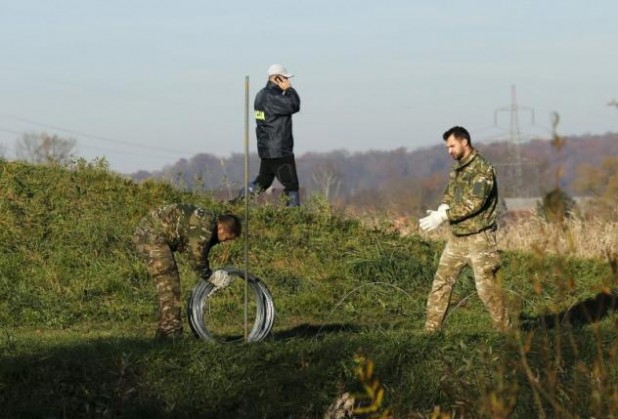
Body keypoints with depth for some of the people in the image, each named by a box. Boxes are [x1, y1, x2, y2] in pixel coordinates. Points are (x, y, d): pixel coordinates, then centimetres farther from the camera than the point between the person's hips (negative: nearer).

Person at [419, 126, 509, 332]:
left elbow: (474, 203, -22)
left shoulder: (482, 169, -15)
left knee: (486, 285, -6)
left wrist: (443, 216, -23)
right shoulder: (457, 169, 13)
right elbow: (449, 196, 14)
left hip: (478, 238, -8)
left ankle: (504, 329, 4)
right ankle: (431, 328, 10)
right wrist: (440, 211, -10)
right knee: (441, 281, 6)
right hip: (457, 237, 8)